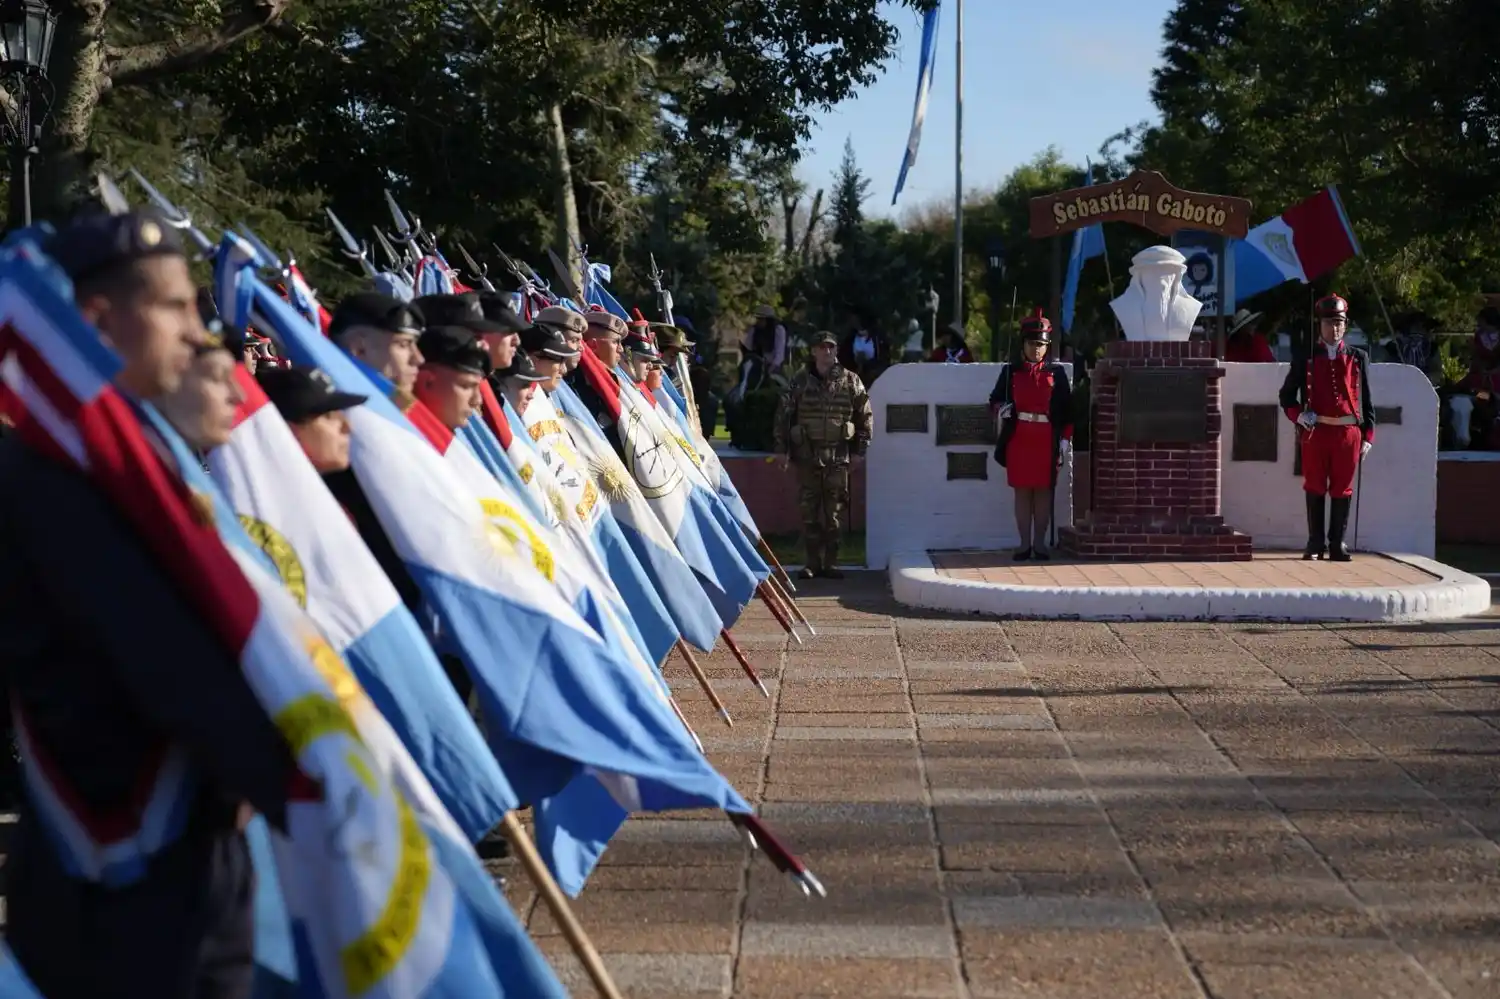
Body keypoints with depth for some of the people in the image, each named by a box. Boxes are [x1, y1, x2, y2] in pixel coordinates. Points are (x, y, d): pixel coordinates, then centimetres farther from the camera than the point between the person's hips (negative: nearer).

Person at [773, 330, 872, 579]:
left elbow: (865, 416, 8)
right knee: (809, 511, 2)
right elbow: (783, 414, 5)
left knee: (834, 512, 1)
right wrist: (782, 449, 1)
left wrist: (860, 449, 3)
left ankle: (830, 563, 8)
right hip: (806, 454, 0)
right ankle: (812, 562, 10)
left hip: (837, 455, 0)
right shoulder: (800, 382, 3)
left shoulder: (850, 381, 4)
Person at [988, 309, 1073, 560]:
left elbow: (1067, 408, 5)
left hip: (1047, 440, 0)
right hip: (1019, 439, 0)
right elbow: (995, 399, 12)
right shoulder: (1010, 371, 6)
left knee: (1044, 490, 2)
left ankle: (1040, 543, 9)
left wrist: (1066, 438, -2)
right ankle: (1024, 544, 7)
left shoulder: (1056, 372, 5)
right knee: (1022, 490, 2)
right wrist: (1000, 409, -12)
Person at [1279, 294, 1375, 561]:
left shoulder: (1358, 358, 8)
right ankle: (1315, 544, 11)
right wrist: (1298, 415, -9)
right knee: (1315, 488, 3)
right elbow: (1287, 394, 10)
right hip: (1316, 432, -1)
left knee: (1342, 490, 5)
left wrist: (1367, 436, 2)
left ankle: (1337, 545, 12)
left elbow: (1366, 400, 8)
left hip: (1348, 433, 1)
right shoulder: (1306, 358, 6)